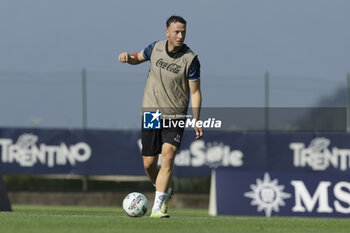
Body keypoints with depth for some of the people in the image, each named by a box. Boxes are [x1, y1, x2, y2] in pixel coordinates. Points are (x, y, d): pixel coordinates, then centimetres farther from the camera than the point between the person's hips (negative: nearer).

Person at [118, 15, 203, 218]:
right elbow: (138, 58, 21)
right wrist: (127, 57, -3)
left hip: (175, 117, -3)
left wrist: (196, 122, -12)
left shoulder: (190, 59, -10)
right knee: (149, 163, 4)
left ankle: (158, 207, -23)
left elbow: (195, 92, -6)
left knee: (168, 156, -21)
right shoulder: (156, 48, 0)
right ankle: (165, 191, 34)